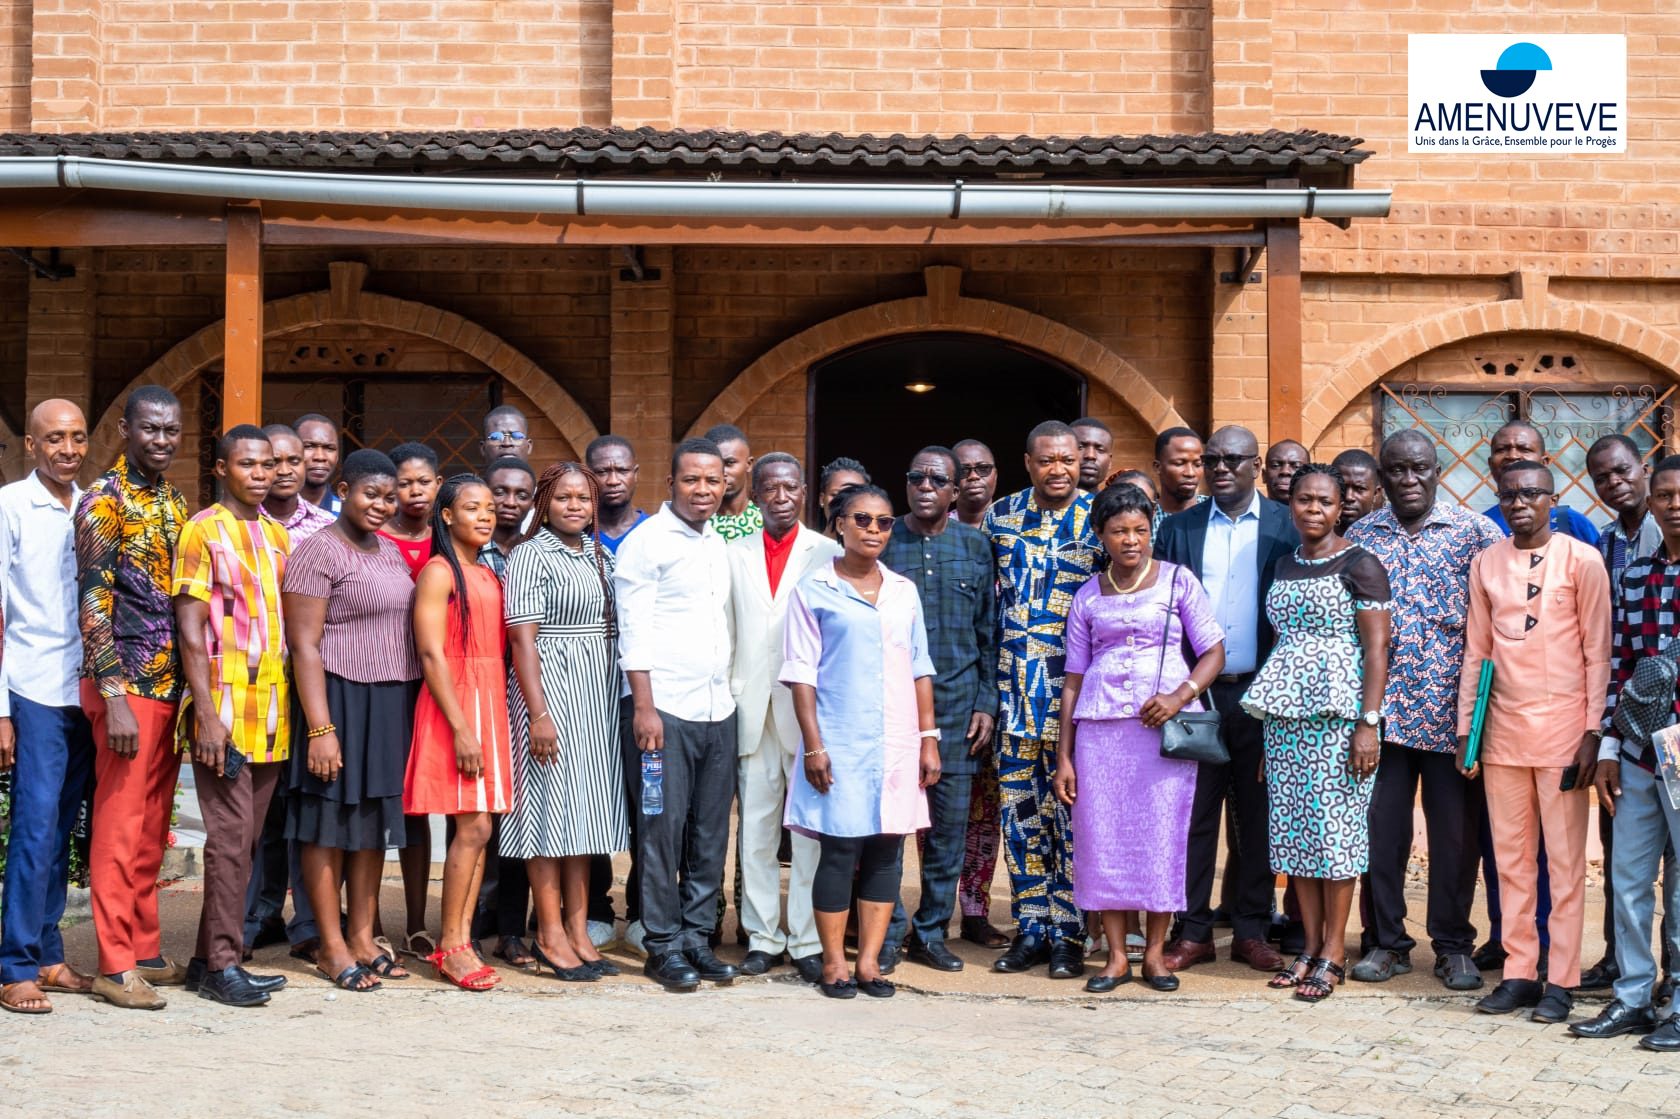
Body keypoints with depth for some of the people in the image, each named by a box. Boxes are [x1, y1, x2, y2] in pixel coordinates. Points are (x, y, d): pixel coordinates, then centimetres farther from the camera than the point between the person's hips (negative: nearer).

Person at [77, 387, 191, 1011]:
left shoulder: (174, 504, 14)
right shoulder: (104, 501, -9)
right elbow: (94, 601, -14)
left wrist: (188, 687, 15)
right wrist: (114, 697, -19)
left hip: (170, 685, 7)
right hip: (127, 685, -7)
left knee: (152, 830, 12)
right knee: (120, 829, -2)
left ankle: (145, 950, 21)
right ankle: (116, 966, 4)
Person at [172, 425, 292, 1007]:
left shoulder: (278, 535, 15)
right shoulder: (203, 531, -5)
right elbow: (190, 631, -10)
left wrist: (290, 708, 13)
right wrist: (207, 714, -17)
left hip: (273, 713, 7)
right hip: (225, 712, -7)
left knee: (246, 839, 10)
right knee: (230, 838, -6)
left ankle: (209, 957, 18)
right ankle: (222, 964, 2)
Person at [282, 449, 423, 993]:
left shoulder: (390, 550, 14)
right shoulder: (318, 551, -9)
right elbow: (304, 645, -14)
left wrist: (406, 707, 14)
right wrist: (320, 728, -19)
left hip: (392, 702, 8)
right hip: (340, 699, -8)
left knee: (375, 820, 11)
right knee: (329, 820, 1)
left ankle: (362, 937, 20)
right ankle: (331, 947, 8)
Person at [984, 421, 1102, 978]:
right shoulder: (1001, 516, 8)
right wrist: (989, 684, 12)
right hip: (1015, 689, 3)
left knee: (1071, 811, 0)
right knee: (1019, 809, 7)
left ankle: (1068, 935, 9)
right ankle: (1029, 930, 17)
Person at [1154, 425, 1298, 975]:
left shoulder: (1286, 527, 3)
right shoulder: (1179, 528, 8)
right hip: (1195, 692, 1)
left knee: (1257, 817, 6)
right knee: (1194, 814, 3)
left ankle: (1251, 930, 16)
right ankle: (1193, 931, 11)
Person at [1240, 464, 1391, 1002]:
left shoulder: (1358, 565, -4)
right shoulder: (1283, 566, 14)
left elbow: (1376, 649, -8)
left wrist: (1368, 723, -15)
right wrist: (1271, 703, 11)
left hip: (1338, 708, -6)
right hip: (1285, 711, 6)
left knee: (1335, 825, -4)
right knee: (1293, 826, 6)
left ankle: (1334, 951, 3)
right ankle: (1310, 944, 14)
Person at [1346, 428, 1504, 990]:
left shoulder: (1475, 531, 0)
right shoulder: (1361, 535, 9)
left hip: (1451, 709, -2)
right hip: (1382, 707, 2)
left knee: (1455, 832, 4)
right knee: (1380, 827, 6)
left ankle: (1453, 946, 17)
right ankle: (1386, 941, 19)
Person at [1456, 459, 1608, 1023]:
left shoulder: (1582, 560, -2)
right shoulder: (1485, 564, 9)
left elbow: (1598, 651, -3)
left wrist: (1593, 731, -8)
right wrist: (1466, 729, 9)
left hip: (1562, 728, -4)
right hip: (1502, 728, 4)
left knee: (1565, 859, 1)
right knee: (1511, 857, 8)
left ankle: (1560, 980, 8)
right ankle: (1519, 972, 16)